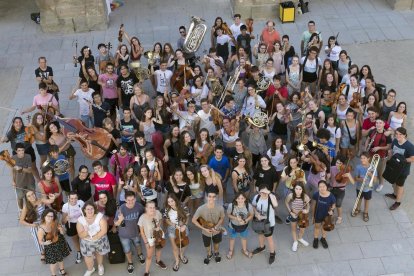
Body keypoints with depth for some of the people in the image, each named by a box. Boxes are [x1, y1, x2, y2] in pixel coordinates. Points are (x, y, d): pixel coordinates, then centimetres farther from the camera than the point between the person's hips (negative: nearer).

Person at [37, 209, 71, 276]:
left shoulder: (56, 224, -18)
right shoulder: (41, 229, -28)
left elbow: (62, 233, -4)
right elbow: (40, 241, -17)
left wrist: (61, 229, -27)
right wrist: (45, 243, -38)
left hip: (60, 244, 4)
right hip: (50, 248, -4)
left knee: (60, 259, 27)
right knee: (53, 262, 14)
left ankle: (62, 270, 55)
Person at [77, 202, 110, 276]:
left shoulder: (100, 216, -20)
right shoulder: (80, 220, -16)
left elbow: (104, 230, -22)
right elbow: (81, 235, -15)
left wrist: (94, 237, -25)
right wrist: (85, 232, -37)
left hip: (100, 241, 0)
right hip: (87, 243, 1)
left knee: (99, 254, 22)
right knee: (88, 257, 10)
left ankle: (100, 266, 54)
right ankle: (90, 269, 43)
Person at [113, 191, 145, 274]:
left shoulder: (139, 206, -24)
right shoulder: (121, 209, -32)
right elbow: (116, 224, -22)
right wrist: (120, 220, -43)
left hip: (136, 232, 2)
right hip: (124, 234, -2)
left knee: (138, 245, 30)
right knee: (127, 250, 20)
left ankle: (140, 255, 63)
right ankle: (130, 263, 49)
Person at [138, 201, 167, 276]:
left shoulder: (157, 212, -22)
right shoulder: (142, 218, -31)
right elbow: (142, 232, -16)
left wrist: (159, 226, -17)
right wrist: (146, 242, -12)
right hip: (150, 238, -4)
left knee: (159, 249, 29)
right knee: (149, 256, 5)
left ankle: (158, 261, 59)